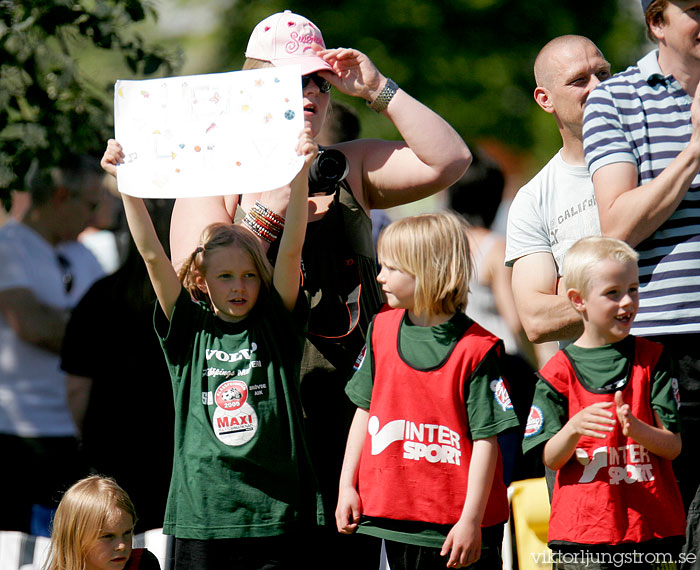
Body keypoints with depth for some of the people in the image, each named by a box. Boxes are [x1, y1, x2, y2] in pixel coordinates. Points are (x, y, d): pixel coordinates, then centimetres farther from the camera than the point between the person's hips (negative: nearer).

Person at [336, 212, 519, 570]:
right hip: (393, 511, 5)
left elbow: (486, 440, -12)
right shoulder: (381, 330, 6)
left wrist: (471, 520, -14)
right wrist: (346, 486, 10)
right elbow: (365, 409, 14)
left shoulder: (476, 349, -12)